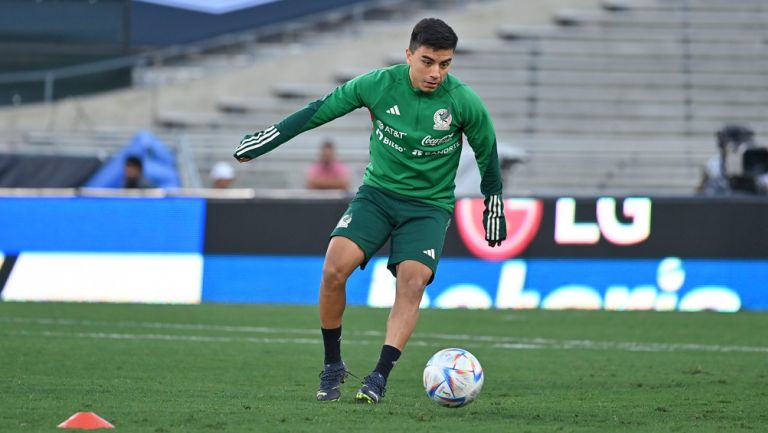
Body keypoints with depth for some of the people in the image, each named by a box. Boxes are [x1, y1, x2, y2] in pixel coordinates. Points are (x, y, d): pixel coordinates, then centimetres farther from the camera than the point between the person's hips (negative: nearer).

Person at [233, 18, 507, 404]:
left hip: (429, 205, -1)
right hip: (378, 191, 1)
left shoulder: (464, 102, -13)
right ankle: (332, 365, -2)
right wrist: (264, 140, -2)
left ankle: (379, 377, -20)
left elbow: (487, 154, 4)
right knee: (335, 267, -20)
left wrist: (494, 209, 11)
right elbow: (319, 110, -2)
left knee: (412, 281, -24)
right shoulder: (379, 84, -12)